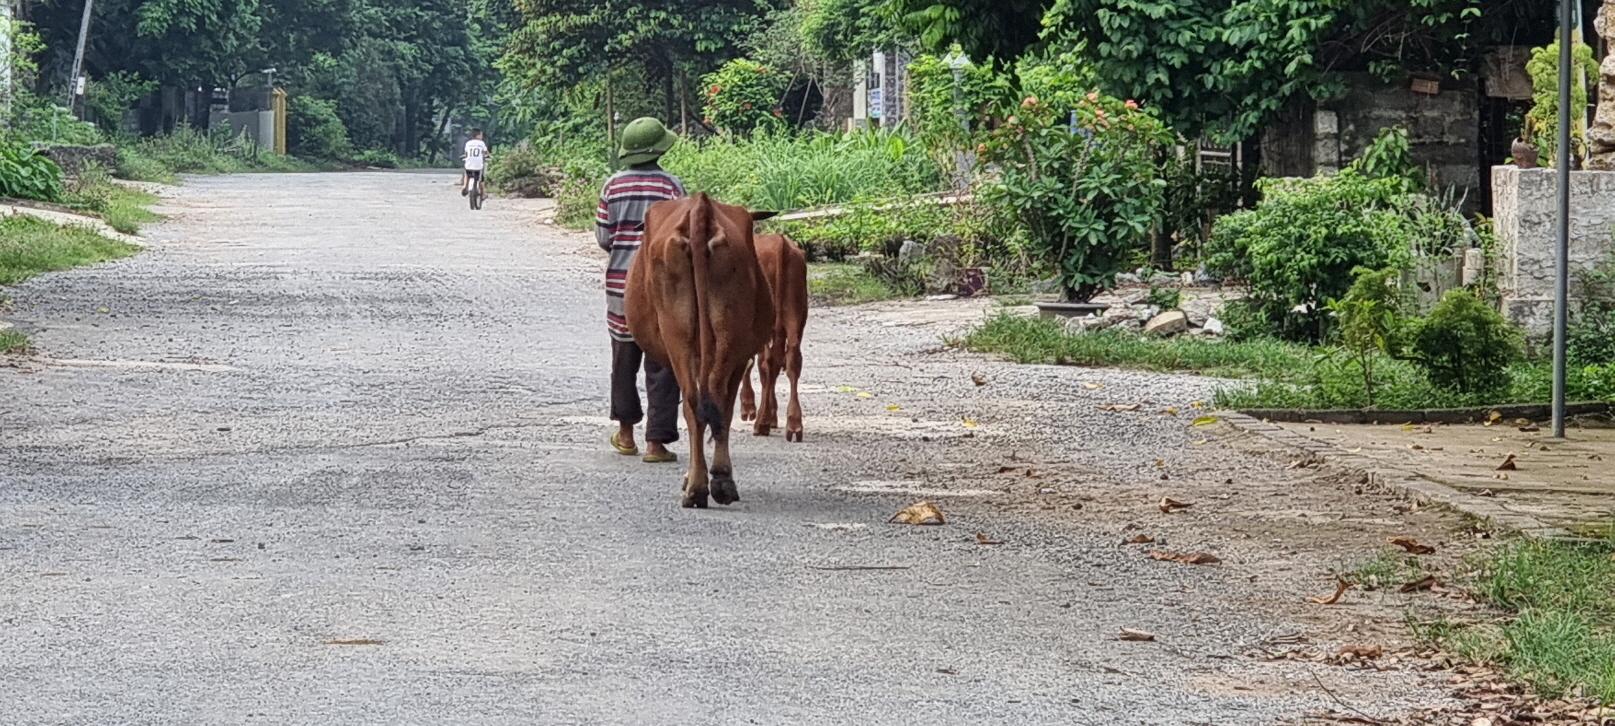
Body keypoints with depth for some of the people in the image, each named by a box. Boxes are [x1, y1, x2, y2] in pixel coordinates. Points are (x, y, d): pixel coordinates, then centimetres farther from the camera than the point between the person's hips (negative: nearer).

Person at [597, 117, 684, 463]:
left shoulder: (613, 185, 1)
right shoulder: (670, 185, -8)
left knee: (624, 357, 17)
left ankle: (626, 434, 28)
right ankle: (657, 441, -2)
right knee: (661, 363, 1)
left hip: (619, 280, 3)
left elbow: (602, 238, 2)